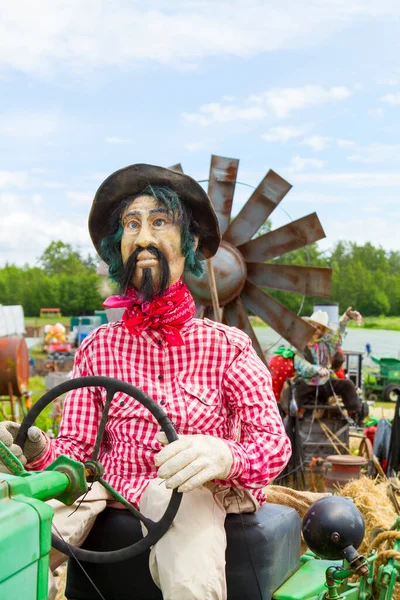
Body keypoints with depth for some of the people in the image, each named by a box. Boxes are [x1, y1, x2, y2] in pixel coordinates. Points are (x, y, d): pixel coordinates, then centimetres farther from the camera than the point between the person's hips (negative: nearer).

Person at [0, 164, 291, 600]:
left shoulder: (227, 348, -1)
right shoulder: (97, 348, 5)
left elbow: (274, 442, -7)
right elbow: (75, 445, 3)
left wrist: (224, 455, -31)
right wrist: (38, 451, -21)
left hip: (197, 499, -2)